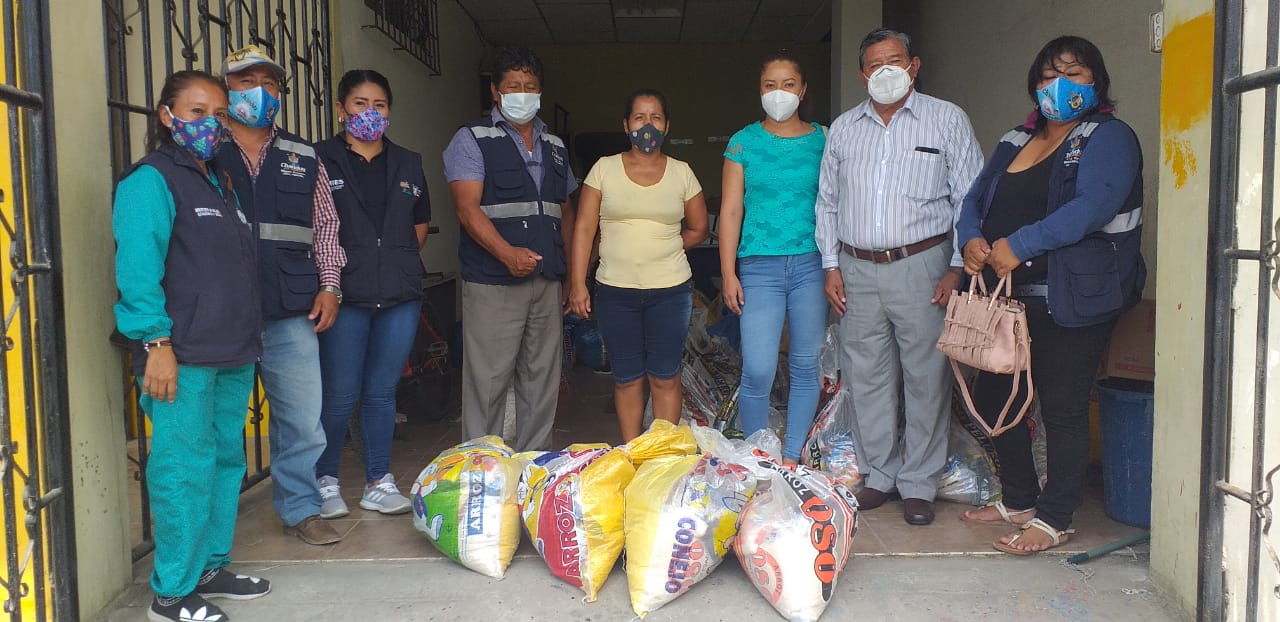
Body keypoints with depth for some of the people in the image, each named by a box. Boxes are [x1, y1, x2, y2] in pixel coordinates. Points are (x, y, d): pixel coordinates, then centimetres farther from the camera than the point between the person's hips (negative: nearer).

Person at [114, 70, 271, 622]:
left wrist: (248, 336, 16)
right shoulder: (150, 180, -6)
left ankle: (209, 568, 27)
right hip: (183, 357, -8)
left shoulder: (220, 182, 19)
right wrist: (157, 342, -21)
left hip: (233, 354, 8)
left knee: (226, 461, 13)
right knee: (186, 468, -5)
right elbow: (137, 266, -16)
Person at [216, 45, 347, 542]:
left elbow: (325, 225, 17)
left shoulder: (303, 157, 14)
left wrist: (329, 286, 6)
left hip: (292, 312, 2)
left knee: (302, 418, 4)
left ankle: (300, 509, 20)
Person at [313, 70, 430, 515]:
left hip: (400, 295, 4)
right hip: (344, 295, -4)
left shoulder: (408, 164, 15)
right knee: (340, 395, 1)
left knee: (382, 392, 10)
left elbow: (420, 225, 22)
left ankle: (379, 482, 20)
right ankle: (325, 480, 20)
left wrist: (398, 262, 9)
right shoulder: (320, 160, 1)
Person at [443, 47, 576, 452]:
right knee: (488, 380, -4)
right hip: (493, 284, -6)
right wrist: (507, 253, -28)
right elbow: (467, 208, -13)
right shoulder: (472, 140, -1)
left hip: (547, 282, 6)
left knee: (543, 379, 10)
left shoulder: (554, 145, 18)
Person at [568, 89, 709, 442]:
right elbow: (584, 229, -1)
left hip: (670, 290, 0)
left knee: (665, 378, 5)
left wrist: (660, 250, 5)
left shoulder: (681, 173, 5)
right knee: (627, 378, 9)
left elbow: (697, 229, 14)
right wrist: (577, 284, -8)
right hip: (615, 292, 0)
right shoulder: (604, 169, 2)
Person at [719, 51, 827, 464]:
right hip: (760, 265, -1)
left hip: (812, 264, 2)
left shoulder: (822, 140, 8)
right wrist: (728, 273, -3)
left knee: (806, 366, 6)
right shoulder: (743, 142, 5)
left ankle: (792, 457, 21)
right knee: (758, 371, -7)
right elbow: (730, 210, 3)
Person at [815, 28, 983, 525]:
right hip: (857, 270, 3)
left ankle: (919, 484, 12)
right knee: (867, 377, 7)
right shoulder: (843, 128, 13)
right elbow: (827, 202, 16)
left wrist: (958, 268, -7)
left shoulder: (947, 120, 3)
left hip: (921, 266, -3)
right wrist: (831, 266, 8)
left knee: (926, 377, 0)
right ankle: (879, 475, 21)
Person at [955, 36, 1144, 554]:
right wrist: (972, 239, -6)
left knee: (1062, 408, -1)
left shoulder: (1109, 138, -4)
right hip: (1008, 298, 8)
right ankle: (1019, 500, 29)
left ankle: (1054, 520, 13)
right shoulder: (1016, 142, 18)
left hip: (1072, 301, -7)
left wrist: (1019, 245, -24)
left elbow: (1093, 206, -20)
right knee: (991, 397, 12)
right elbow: (975, 199, 16)